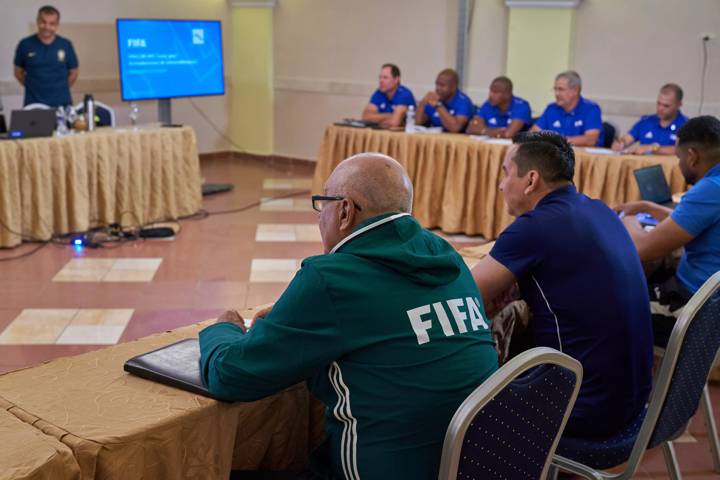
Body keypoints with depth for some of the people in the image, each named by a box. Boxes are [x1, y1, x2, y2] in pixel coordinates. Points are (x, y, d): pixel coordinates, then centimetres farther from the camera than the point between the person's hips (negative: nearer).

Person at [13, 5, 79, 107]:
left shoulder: (66, 45, 1)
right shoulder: (25, 45, -1)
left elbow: (73, 73, 11)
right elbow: (18, 72, 11)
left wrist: (60, 88, 7)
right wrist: (35, 88, 7)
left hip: (61, 103, 1)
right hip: (33, 103, 0)